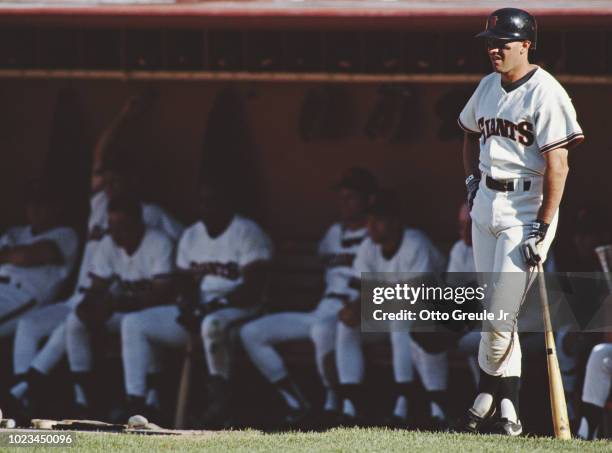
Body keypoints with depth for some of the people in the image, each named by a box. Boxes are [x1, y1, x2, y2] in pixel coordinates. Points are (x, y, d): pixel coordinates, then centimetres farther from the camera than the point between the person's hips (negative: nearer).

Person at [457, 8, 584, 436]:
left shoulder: (545, 93, -14)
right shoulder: (489, 86, 10)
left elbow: (558, 165, -17)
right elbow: (471, 132, 31)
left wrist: (542, 229, -20)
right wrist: (472, 177, 16)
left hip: (525, 207, -7)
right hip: (486, 203, 7)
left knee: (502, 312, -9)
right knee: (495, 310, 8)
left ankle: (489, 394, 6)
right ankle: (508, 407, 14)